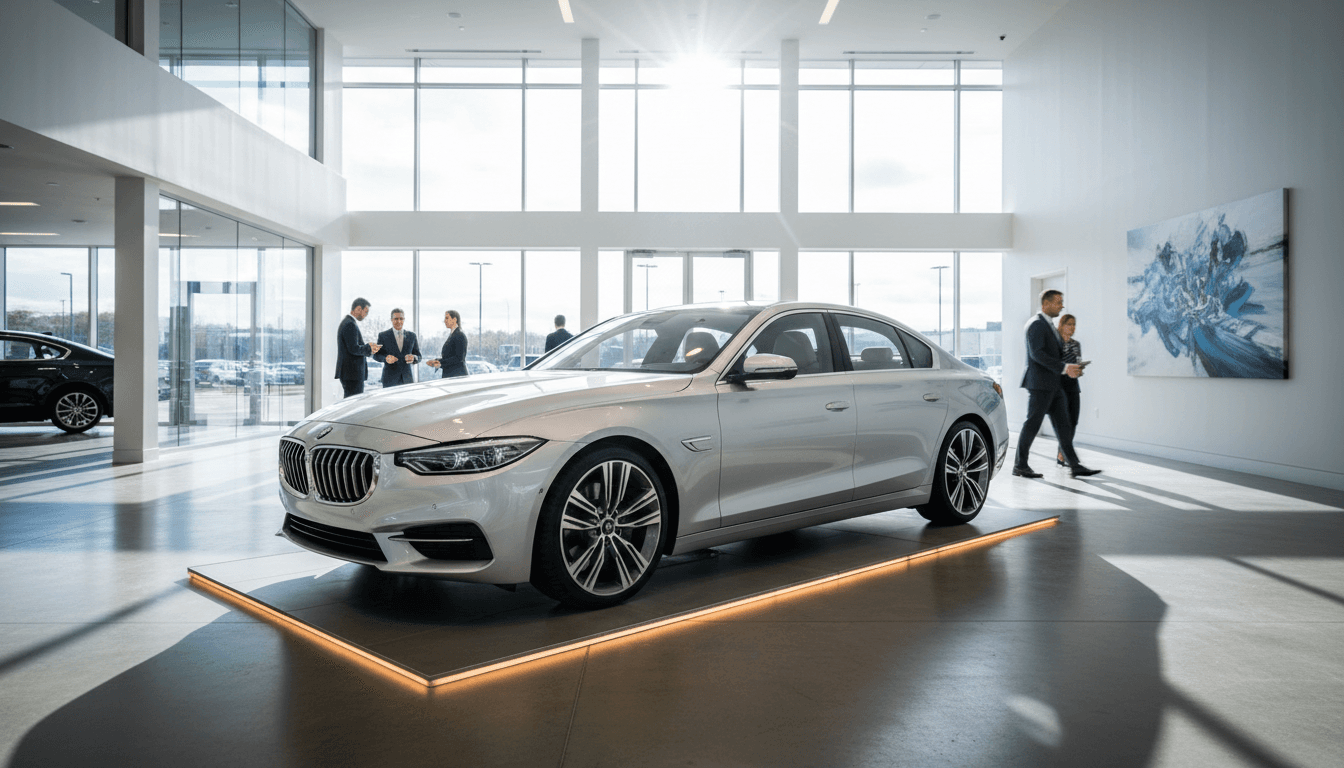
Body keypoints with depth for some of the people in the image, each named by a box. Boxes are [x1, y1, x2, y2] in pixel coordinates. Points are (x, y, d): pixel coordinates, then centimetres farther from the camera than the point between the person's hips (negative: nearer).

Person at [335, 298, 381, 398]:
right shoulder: (350, 325, -15)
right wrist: (369, 348, -7)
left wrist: (368, 348, 8)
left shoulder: (347, 323, 19)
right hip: (352, 374, -11)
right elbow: (353, 349, -22)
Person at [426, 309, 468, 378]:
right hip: (449, 375, 8)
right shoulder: (451, 335, 18)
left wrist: (441, 363, -18)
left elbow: (459, 358, -17)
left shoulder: (460, 336, -10)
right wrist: (436, 361, 2)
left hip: (457, 375, -8)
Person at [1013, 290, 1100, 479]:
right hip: (1039, 384, -10)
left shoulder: (1049, 325, 20)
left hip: (1054, 385, 10)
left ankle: (1075, 465, 8)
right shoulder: (1036, 324, -11)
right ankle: (1020, 465, 4)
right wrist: (1064, 368, -23)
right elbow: (1037, 354, -21)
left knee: (1063, 425, 7)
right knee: (1033, 423, -4)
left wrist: (1071, 368, 8)